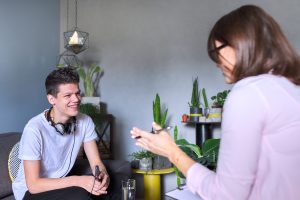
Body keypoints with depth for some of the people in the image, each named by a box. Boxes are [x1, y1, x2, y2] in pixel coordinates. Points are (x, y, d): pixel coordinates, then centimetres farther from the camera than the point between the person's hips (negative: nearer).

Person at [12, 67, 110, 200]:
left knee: (107, 185, -19)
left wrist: (102, 175, -31)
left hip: (61, 184, 4)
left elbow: (96, 163, -8)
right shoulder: (34, 129, -26)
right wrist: (78, 181, -32)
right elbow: (33, 185, -23)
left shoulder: (85, 122, -11)